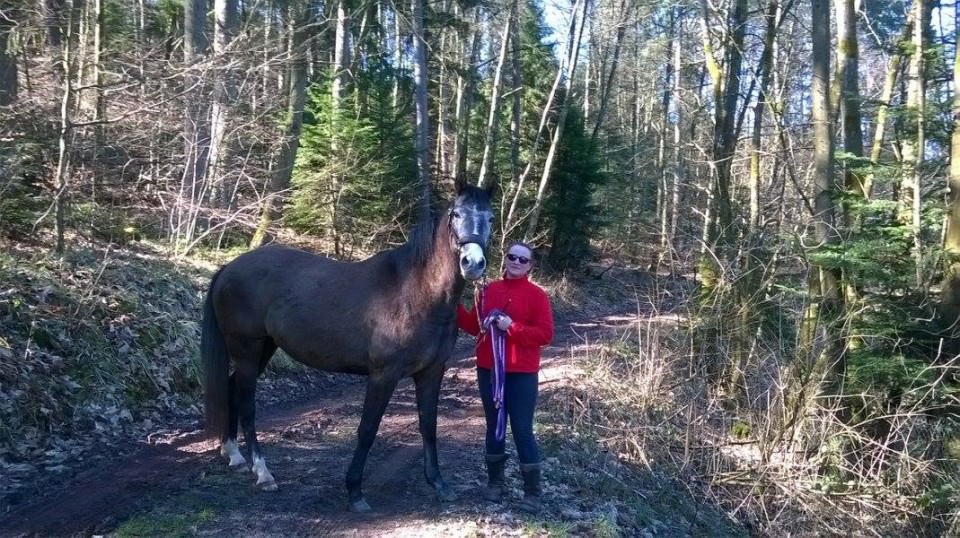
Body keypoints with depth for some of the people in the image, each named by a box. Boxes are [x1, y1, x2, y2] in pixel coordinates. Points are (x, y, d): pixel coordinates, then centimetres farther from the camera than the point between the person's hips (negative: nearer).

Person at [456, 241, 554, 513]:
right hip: (488, 370, 5)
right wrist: (455, 306, -1)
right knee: (494, 426, 15)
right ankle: (495, 481, 28)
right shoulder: (488, 290, 8)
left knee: (522, 430, -3)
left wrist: (513, 327, -22)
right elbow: (474, 326, 12)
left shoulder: (537, 295, -6)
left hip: (522, 374, -4)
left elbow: (545, 334, -12)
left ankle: (533, 491, 7)